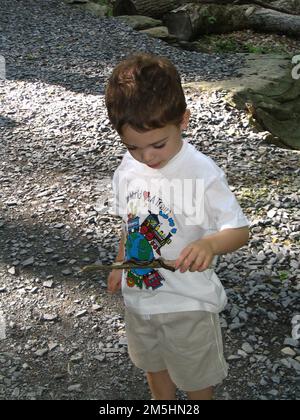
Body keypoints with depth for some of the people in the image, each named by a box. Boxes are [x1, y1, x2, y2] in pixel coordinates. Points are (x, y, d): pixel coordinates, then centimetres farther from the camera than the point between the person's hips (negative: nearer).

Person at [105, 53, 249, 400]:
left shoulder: (202, 174, -26)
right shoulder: (127, 169, -8)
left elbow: (240, 230, -25)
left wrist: (210, 244, -45)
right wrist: (120, 265, 15)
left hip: (188, 302, -5)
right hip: (139, 293, 6)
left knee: (195, 373, 19)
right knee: (153, 364, 28)